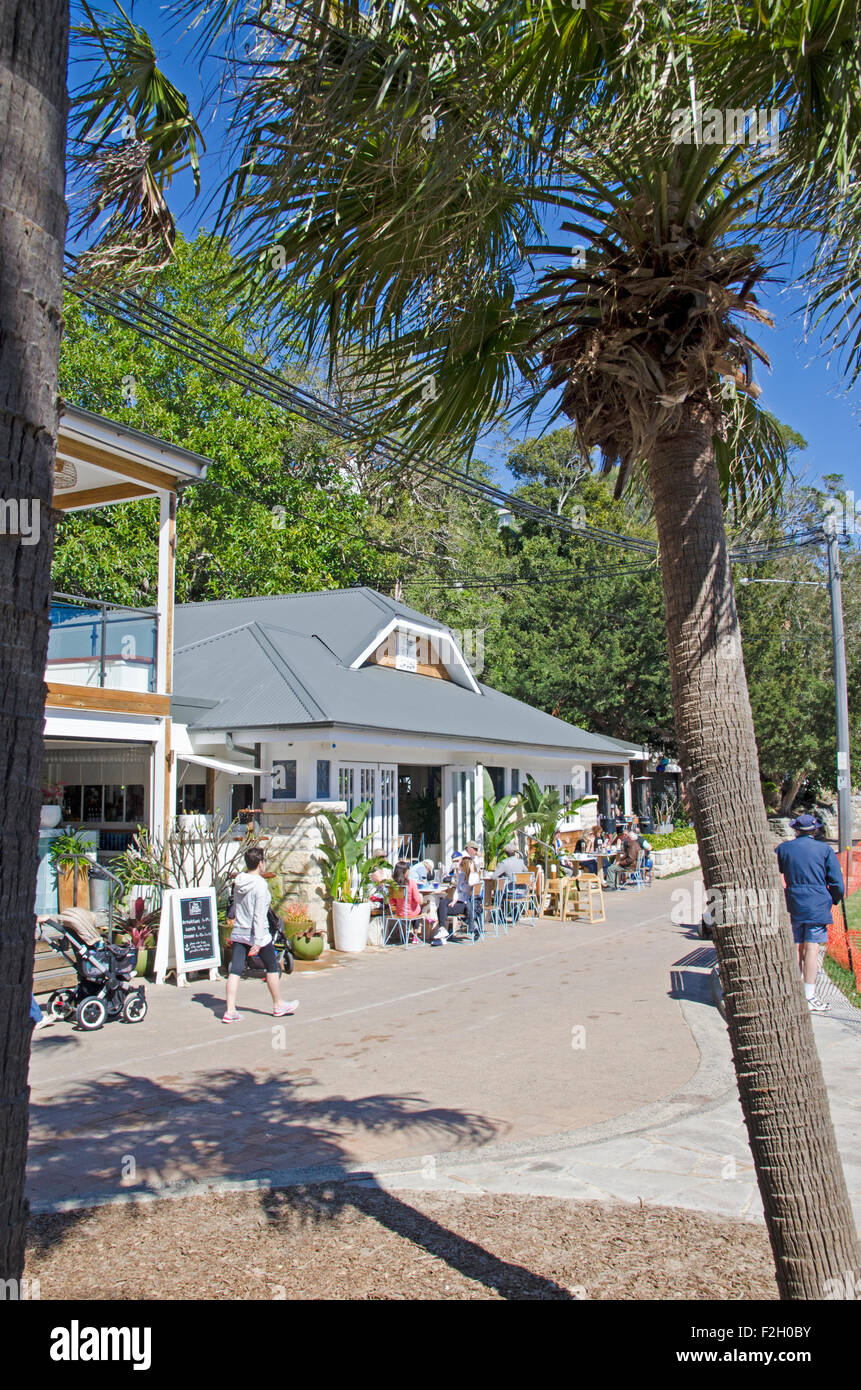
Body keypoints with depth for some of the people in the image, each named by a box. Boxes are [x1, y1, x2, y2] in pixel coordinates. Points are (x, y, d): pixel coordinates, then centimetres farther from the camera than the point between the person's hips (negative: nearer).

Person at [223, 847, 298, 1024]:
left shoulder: (238, 882, 3)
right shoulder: (260, 885, -17)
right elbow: (259, 915, -20)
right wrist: (257, 942, -20)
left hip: (238, 934, 6)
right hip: (258, 934, -6)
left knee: (235, 970, 3)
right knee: (272, 968, 12)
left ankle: (230, 1010, -2)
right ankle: (278, 1006, 24)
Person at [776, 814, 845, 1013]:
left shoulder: (783, 849, 7)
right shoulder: (825, 850, 1)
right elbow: (837, 883, 0)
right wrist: (834, 899, 16)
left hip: (792, 905, 3)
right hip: (817, 905, -2)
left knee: (795, 948, 9)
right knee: (812, 948, -4)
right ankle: (809, 997, -5)